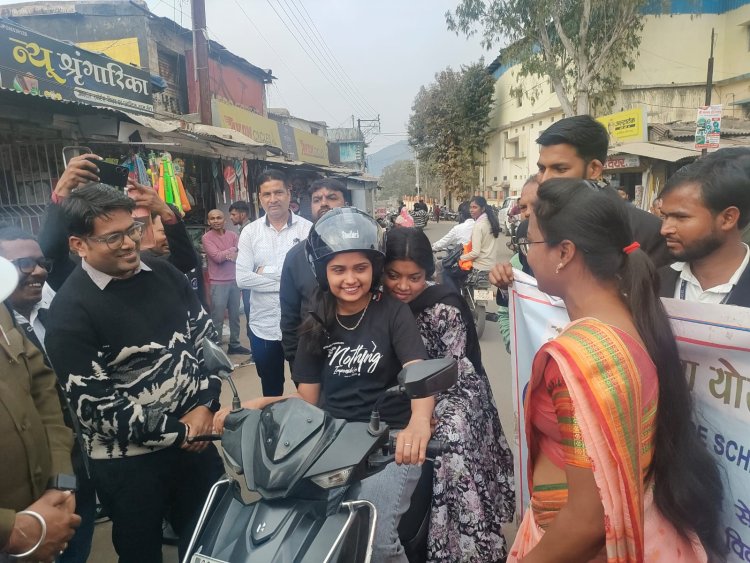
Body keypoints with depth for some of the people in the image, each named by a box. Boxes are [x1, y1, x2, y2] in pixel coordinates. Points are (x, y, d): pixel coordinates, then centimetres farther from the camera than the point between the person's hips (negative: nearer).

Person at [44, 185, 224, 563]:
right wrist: (177, 432, -15)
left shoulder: (163, 274, -2)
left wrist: (205, 406, -9)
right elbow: (94, 406, -18)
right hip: (129, 461, -4)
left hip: (195, 433, 4)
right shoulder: (70, 312, -17)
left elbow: (206, 337, 4)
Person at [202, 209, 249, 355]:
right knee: (217, 318, 0)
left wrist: (225, 254, -16)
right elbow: (217, 257, -16)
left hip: (234, 281, 5)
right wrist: (232, 250, -5)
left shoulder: (233, 235, 7)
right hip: (218, 283, -5)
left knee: (235, 316, 14)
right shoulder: (207, 238, -6)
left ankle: (234, 344, 26)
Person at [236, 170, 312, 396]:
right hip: (263, 327, 2)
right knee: (270, 392, 21)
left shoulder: (307, 229, -6)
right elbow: (243, 278, -9)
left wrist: (267, 272, -15)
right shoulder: (250, 231, 1)